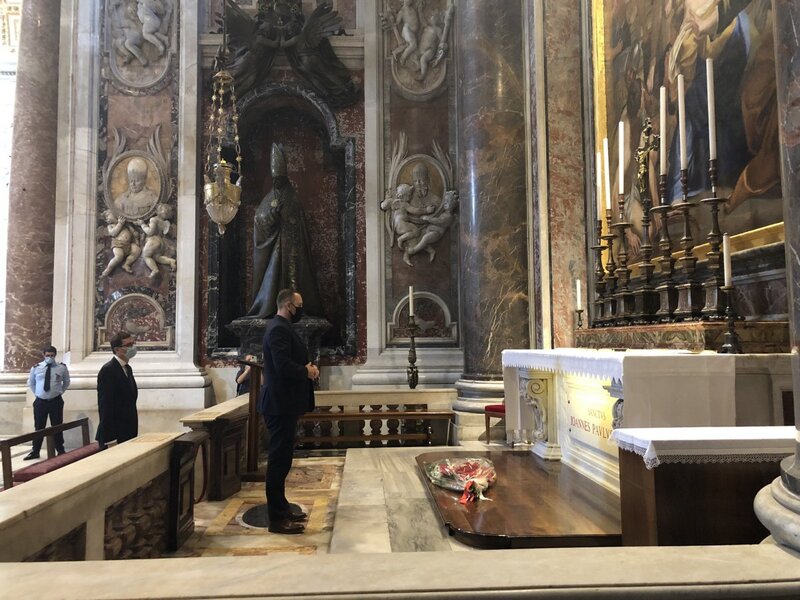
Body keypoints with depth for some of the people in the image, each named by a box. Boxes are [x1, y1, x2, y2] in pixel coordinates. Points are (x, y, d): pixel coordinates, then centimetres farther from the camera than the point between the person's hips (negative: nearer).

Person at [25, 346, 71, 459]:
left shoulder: (62, 367, -2)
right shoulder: (36, 368, 0)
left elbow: (66, 382, 15)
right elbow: (31, 383, 17)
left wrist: (60, 392, 7)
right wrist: (36, 393, 9)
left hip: (56, 401, -1)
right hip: (40, 402, 1)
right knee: (39, 427, 9)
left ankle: (60, 451, 17)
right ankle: (35, 451, 20)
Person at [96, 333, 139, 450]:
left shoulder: (127, 368, 14)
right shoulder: (108, 370, -14)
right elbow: (105, 406, -18)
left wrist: (133, 431, 15)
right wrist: (109, 438, -19)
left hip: (128, 433, 8)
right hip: (113, 436, -8)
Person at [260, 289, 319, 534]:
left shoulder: (282, 327, 17)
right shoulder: (279, 329, -17)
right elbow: (283, 366, -27)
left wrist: (307, 369, 0)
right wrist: (307, 372, -12)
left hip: (283, 403, 11)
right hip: (280, 404, -11)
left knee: (281, 458, 16)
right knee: (279, 459, -5)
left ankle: (281, 509, 27)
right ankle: (277, 519, 3)